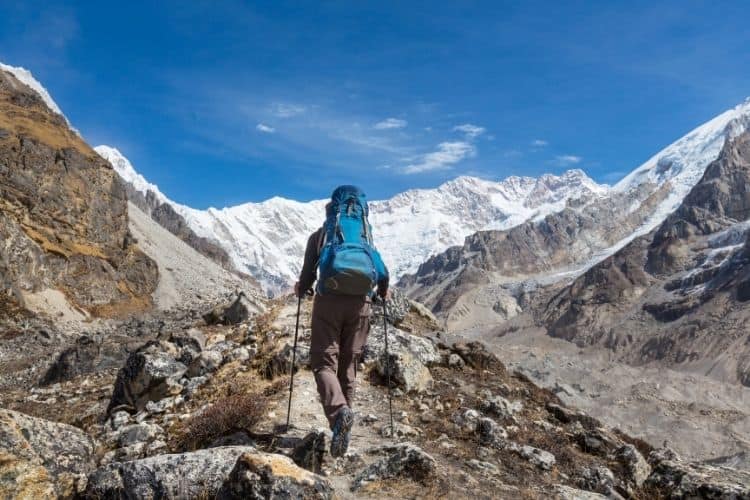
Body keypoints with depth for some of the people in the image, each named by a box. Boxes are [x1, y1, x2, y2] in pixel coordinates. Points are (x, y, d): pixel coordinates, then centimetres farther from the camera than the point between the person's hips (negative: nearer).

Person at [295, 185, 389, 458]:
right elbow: (383, 274, 10)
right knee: (348, 365, 13)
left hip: (328, 301, -2)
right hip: (360, 304, 2)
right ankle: (343, 417, 15)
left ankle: (339, 411, -28)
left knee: (324, 363, -3)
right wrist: (382, 293, 31)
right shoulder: (367, 237, 15)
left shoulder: (320, 235, 10)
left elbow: (308, 274, 9)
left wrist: (300, 289, 31)